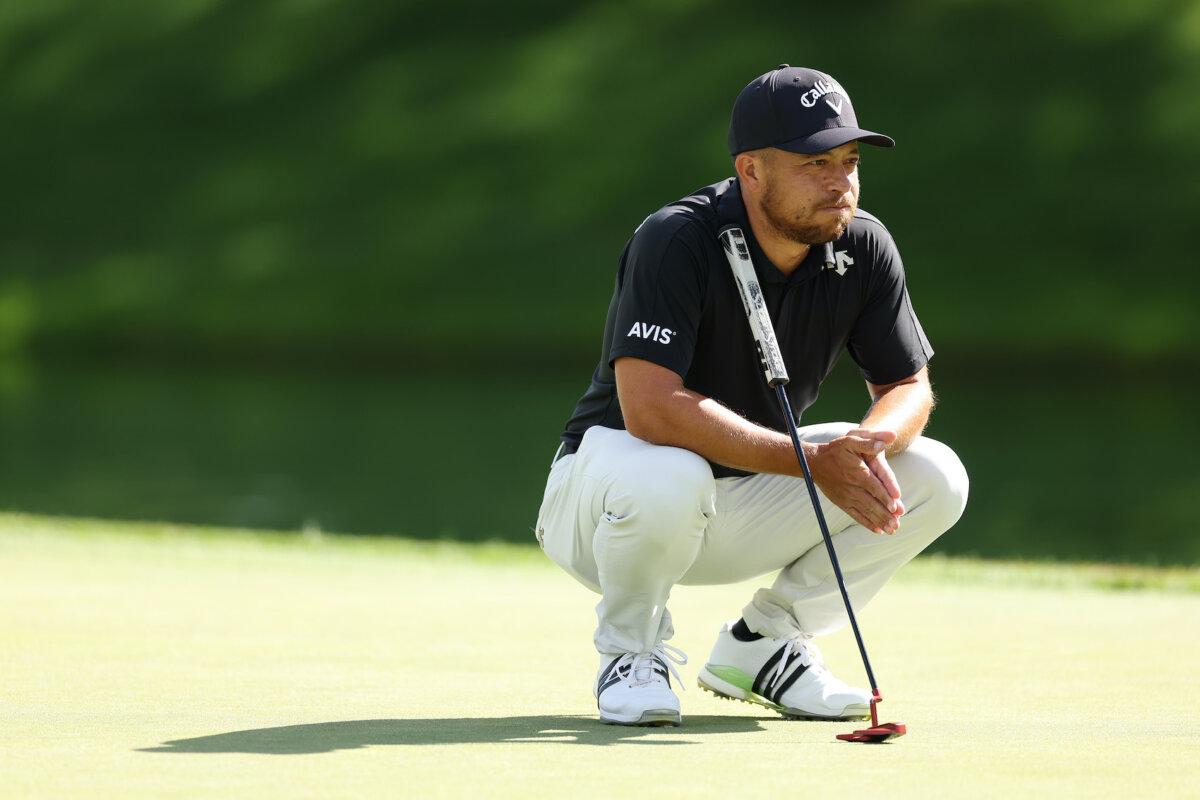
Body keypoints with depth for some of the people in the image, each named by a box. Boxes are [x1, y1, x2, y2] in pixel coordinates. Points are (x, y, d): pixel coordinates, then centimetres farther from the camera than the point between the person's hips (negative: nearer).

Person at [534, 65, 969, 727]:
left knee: (934, 478, -11)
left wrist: (871, 443, -25)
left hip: (748, 502, 6)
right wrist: (812, 460, -40)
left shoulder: (863, 248, -8)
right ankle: (632, 652, -9)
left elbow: (908, 387, 1)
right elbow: (650, 406, -37)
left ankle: (761, 643, 5)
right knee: (666, 478, -42)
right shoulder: (676, 241, -27)